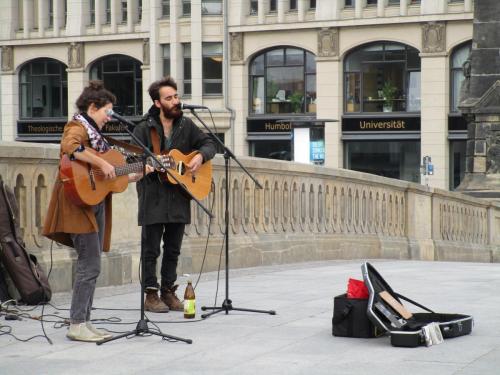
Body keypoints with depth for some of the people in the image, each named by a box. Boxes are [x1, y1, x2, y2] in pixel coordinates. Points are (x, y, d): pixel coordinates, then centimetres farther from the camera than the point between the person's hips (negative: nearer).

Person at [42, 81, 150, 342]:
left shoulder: (94, 132, 21)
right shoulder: (78, 126, -7)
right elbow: (68, 147, -32)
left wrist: (133, 176, 17)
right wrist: (101, 163, -28)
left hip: (97, 203, 10)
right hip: (80, 204, -10)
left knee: (90, 266, 10)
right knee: (90, 266, -11)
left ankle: (84, 322, 14)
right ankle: (76, 325, -8)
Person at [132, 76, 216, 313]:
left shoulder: (186, 126, 9)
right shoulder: (144, 129, -4)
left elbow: (208, 143, 13)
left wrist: (200, 156, -7)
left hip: (179, 197, 5)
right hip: (153, 198, -4)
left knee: (173, 249, 11)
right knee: (151, 248, 0)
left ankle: (168, 291, 21)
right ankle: (151, 295, 6)